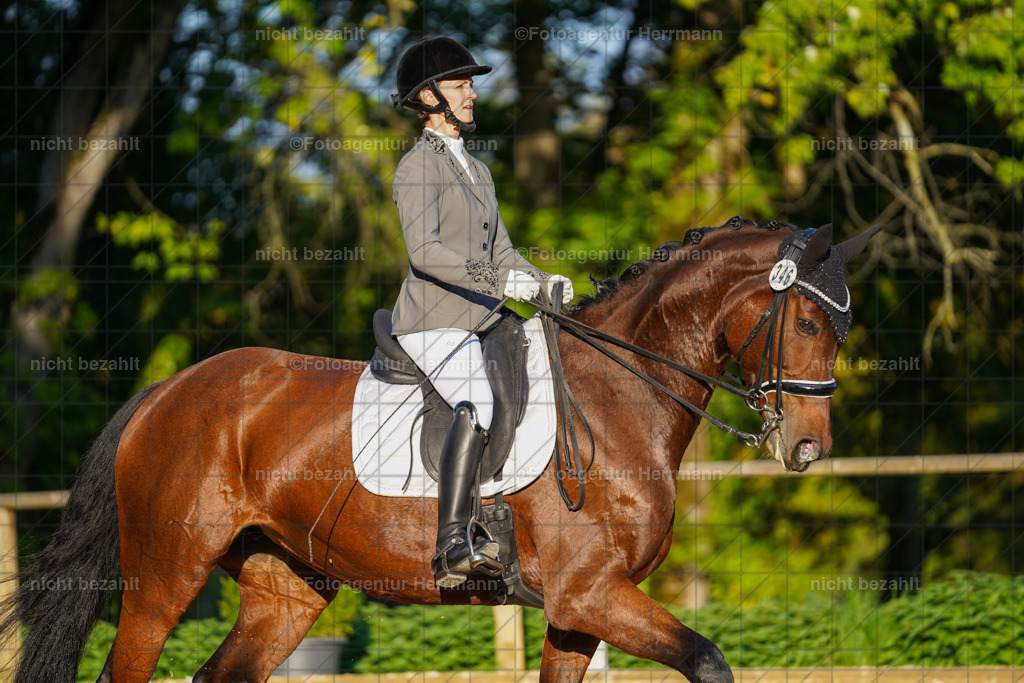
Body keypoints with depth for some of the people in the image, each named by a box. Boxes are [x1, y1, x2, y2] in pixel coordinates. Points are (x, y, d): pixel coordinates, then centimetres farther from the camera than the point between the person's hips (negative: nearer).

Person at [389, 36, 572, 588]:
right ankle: (452, 547, -36)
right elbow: (425, 251, -21)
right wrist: (499, 280, -29)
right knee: (479, 402, -30)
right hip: (431, 323, -9)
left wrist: (543, 283, 1)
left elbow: (499, 252, 20)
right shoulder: (418, 166, -7)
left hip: (480, 321, 9)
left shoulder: (477, 170, 21)